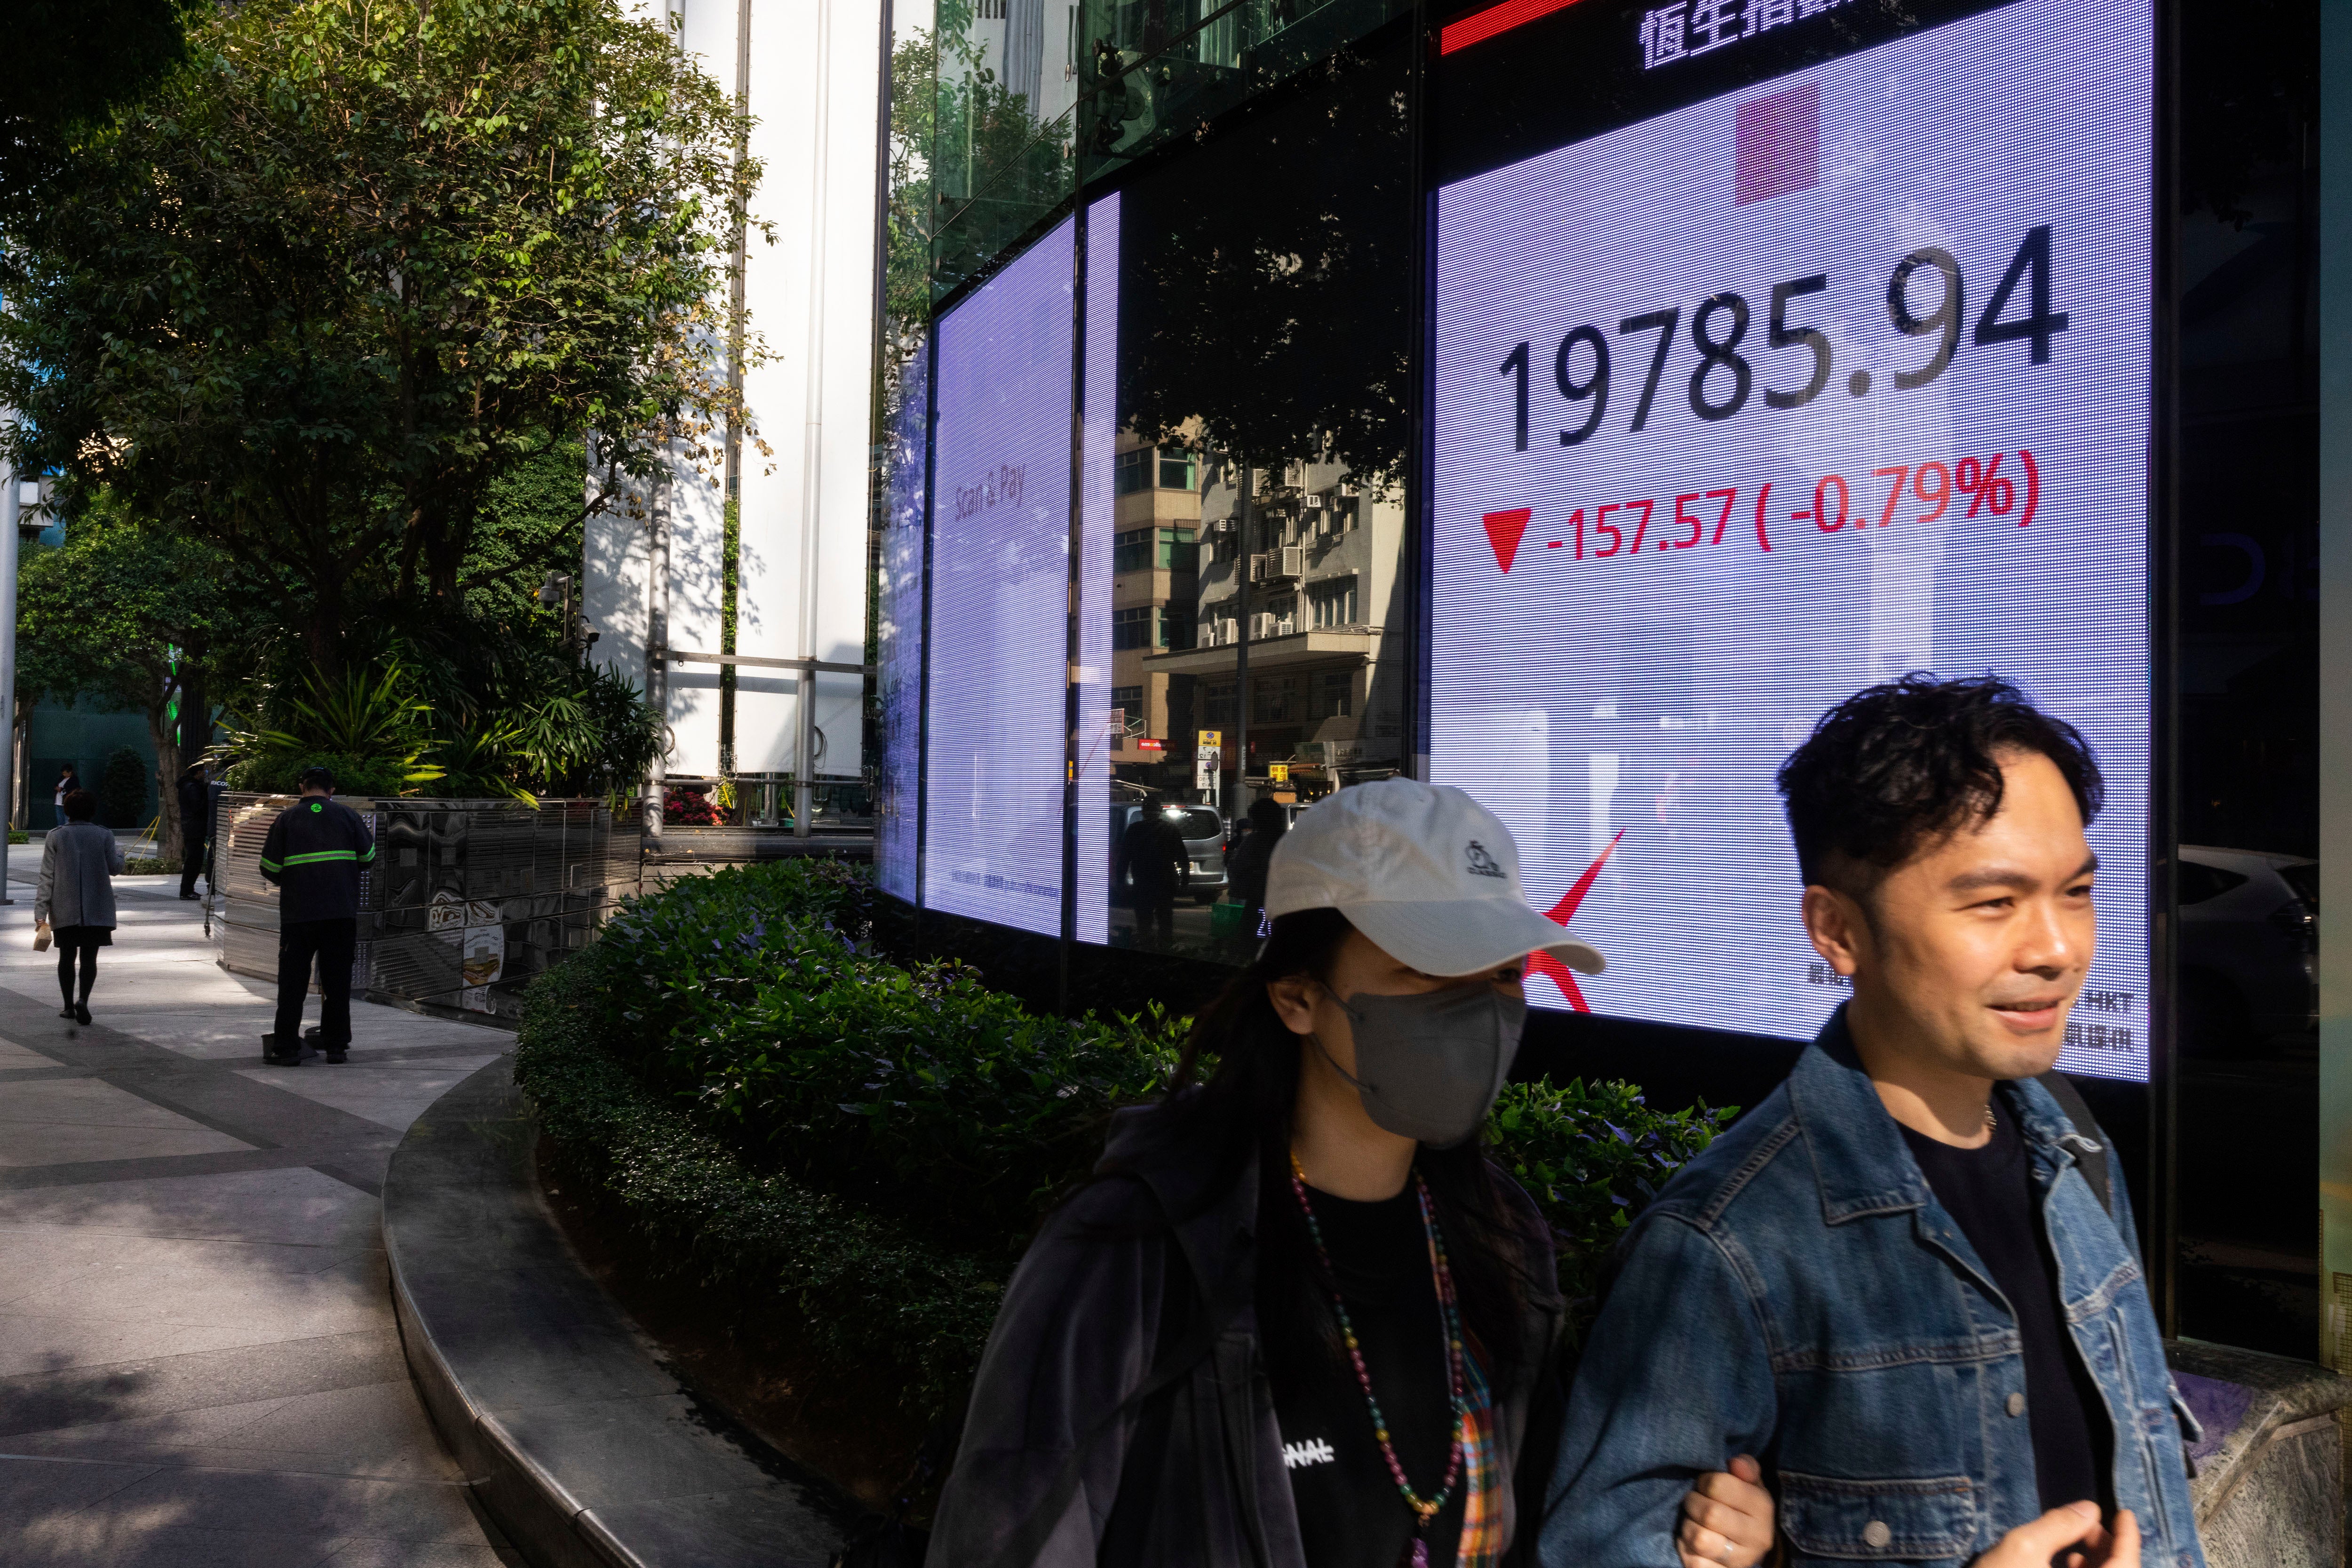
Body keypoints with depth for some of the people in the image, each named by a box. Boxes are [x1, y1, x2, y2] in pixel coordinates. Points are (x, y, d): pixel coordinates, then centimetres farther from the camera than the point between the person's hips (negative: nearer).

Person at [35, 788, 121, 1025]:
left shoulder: (55, 836, -2)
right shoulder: (104, 836, -3)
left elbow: (47, 876, -3)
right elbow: (115, 868, 2)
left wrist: (41, 910, -2)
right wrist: (119, 852, 25)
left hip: (64, 911, 1)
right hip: (97, 911, -1)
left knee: (67, 957, 13)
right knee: (89, 957, 3)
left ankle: (69, 1006, 18)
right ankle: (83, 999, -18)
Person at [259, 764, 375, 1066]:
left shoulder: (287, 818, 2)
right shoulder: (347, 815, 5)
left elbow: (269, 869, 0)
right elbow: (368, 858, 9)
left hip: (298, 913, -1)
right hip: (342, 912, 1)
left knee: (292, 981, 6)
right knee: (338, 981, 7)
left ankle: (286, 1048, 7)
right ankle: (336, 1045, 10)